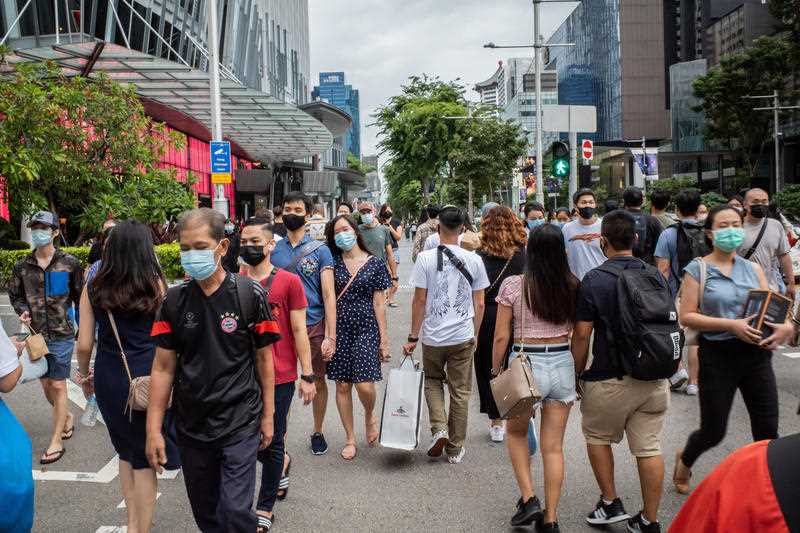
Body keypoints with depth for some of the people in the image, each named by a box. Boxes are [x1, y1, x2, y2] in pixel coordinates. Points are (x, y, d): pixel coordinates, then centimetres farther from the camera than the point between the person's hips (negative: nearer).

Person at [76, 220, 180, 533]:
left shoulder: (93, 288, 0)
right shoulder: (155, 284, -7)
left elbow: (84, 344, 0)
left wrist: (84, 374, 17)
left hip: (108, 378, 3)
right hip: (147, 377, -3)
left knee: (126, 450, 22)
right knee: (145, 457, 10)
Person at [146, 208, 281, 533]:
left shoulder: (249, 295, -9)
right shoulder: (174, 300, -2)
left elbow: (263, 359, -2)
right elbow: (163, 368, 1)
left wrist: (268, 416, 0)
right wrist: (153, 430, 0)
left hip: (240, 423, -3)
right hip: (191, 425, 4)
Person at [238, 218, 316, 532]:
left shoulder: (289, 282, -6)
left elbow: (299, 331, -4)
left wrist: (307, 376, -6)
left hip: (280, 376, -3)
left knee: (272, 443, 7)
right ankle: (282, 463, 47)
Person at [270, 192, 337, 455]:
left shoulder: (320, 250, -2)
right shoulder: (273, 250, 6)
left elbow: (328, 294, -6)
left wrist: (330, 336, -12)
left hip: (314, 325, -1)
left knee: (318, 381, 11)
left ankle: (318, 432, 31)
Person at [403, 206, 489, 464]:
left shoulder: (425, 258, -9)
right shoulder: (474, 260, -3)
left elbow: (419, 301, -8)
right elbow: (479, 304, 1)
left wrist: (413, 336, 1)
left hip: (433, 336, -1)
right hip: (463, 337, 1)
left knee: (433, 381, 23)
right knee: (460, 392, 12)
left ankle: (439, 428, 5)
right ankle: (455, 448, 21)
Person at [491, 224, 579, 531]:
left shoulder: (513, 285, -10)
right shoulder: (572, 287, -3)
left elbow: (501, 337, -8)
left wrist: (496, 370, 5)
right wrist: (580, 368, 16)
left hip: (525, 364, -2)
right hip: (563, 364, 3)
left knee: (517, 432, 23)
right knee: (554, 447, 11)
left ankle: (528, 499, 13)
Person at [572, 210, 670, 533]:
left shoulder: (594, 279, -12)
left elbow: (582, 333, -12)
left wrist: (578, 373, 0)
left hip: (611, 379, -4)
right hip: (654, 378, 5)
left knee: (597, 436, 18)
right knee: (649, 447, 10)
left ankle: (611, 503, 21)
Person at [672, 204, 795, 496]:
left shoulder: (753, 268, 8)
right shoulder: (698, 269, -5)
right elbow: (686, 316, -11)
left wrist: (786, 325, -13)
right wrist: (731, 324, -20)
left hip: (756, 354, 4)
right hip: (717, 355, -4)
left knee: (767, 430, 6)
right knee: (713, 431, 8)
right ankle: (684, 461, 40)